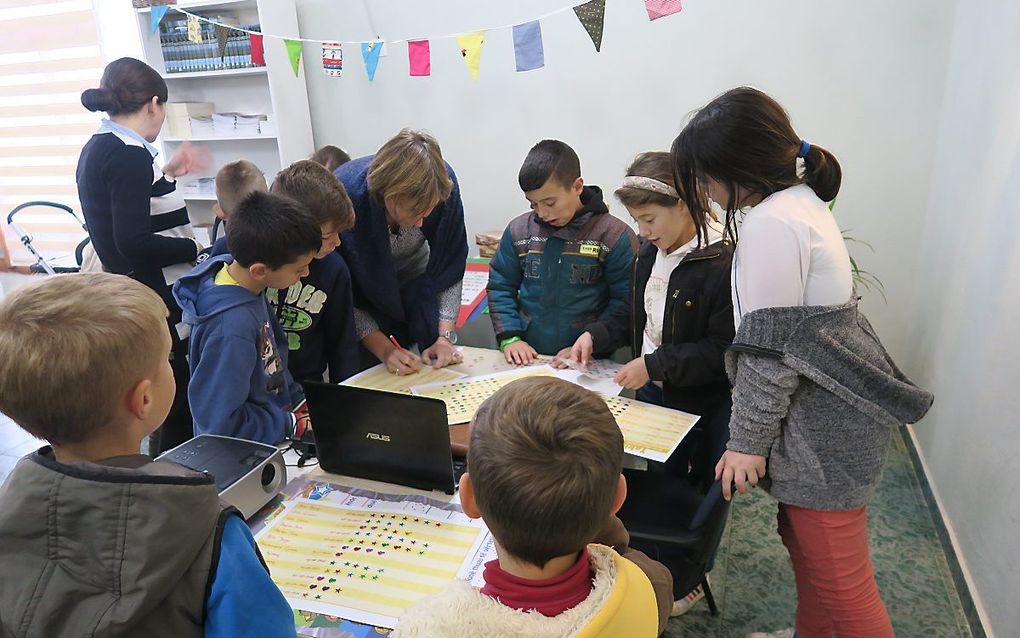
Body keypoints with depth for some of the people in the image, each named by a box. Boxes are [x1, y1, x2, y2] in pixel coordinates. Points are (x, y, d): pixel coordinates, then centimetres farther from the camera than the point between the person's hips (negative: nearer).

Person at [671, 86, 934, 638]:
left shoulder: (772, 223, -22)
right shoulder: (801, 200, 10)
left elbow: (769, 348, -21)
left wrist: (746, 442, -11)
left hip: (822, 426, -10)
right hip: (827, 411, 10)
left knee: (838, 579, 3)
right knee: (804, 540, 24)